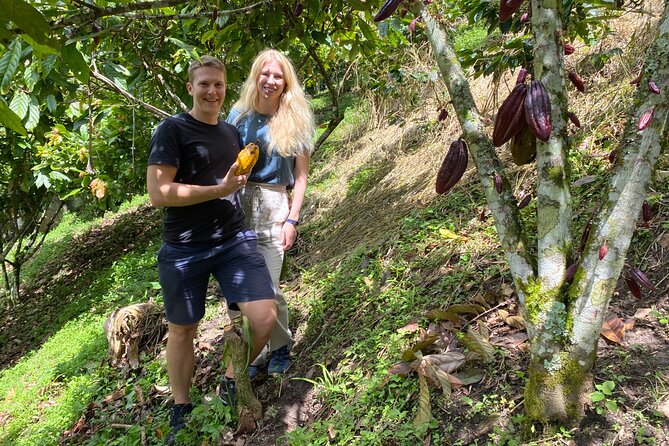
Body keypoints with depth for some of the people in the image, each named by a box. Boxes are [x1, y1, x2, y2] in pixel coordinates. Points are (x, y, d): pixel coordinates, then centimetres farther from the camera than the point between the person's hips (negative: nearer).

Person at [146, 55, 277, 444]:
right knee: (182, 329, 10)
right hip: (184, 249, -4)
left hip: (235, 240, 5)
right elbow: (158, 193, -17)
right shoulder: (172, 130, -8)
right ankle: (181, 409, 32)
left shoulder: (232, 131, 13)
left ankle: (232, 383, 19)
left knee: (265, 316, -9)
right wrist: (221, 189, -16)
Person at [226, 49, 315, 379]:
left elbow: (301, 176, 4)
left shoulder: (295, 122, 4)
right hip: (237, 203, 2)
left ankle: (281, 346, 22)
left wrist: (292, 219, -4)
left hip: (274, 207, -2)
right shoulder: (239, 115, 8)